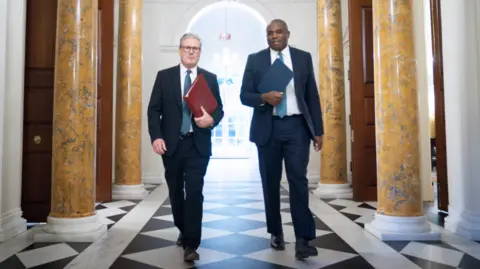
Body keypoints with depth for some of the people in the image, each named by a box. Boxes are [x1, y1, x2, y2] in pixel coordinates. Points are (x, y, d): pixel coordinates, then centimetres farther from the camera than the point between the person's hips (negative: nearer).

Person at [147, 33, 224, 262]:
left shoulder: (210, 78, 7)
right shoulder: (164, 76, 5)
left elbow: (219, 109, 6)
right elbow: (154, 109, 1)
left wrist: (211, 120, -17)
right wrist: (156, 137, -12)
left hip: (198, 145, -1)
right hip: (171, 144, 2)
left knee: (194, 192, -7)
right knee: (175, 192, 14)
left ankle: (191, 245, 2)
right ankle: (183, 231, 36)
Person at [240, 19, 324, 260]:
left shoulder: (303, 58, 7)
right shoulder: (254, 60, 5)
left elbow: (312, 96, 7)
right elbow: (244, 95, 3)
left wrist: (318, 130, 3)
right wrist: (264, 97, -18)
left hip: (296, 126, 0)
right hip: (267, 127, 1)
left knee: (298, 180, -9)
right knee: (271, 183, 9)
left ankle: (303, 240, -2)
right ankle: (276, 233, 26)